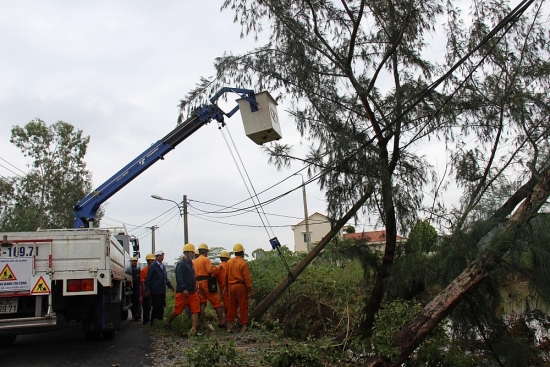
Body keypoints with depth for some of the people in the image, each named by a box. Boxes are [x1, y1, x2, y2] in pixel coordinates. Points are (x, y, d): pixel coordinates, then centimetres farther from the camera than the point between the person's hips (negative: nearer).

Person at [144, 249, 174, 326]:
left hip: (162, 291, 7)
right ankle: (153, 323, 5)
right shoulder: (153, 266, -6)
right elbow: (148, 278, -9)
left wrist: (170, 286, 18)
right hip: (155, 291, -7)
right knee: (156, 307, -4)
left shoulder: (163, 266, 17)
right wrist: (147, 289, -14)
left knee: (162, 307, 9)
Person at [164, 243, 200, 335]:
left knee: (195, 310, -1)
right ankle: (167, 324, 27)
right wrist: (184, 289, -29)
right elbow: (179, 277, -23)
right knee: (177, 310, 4)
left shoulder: (190, 263, 16)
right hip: (183, 292, -8)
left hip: (192, 292, 8)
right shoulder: (181, 264, -13)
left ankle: (194, 330, -2)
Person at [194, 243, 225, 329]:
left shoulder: (194, 261, 13)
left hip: (198, 283, 6)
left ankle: (202, 323, 8)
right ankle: (221, 322, -1)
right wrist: (217, 269, -2)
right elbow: (210, 270, -17)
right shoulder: (206, 259, -6)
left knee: (202, 303, 9)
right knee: (216, 302, 0)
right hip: (207, 282, -6)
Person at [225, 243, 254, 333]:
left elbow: (226, 276, 11)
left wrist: (227, 286, 22)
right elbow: (247, 278, -11)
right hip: (240, 286, -5)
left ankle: (229, 326, 11)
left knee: (231, 307, 12)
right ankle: (244, 326, 4)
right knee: (243, 306, 3)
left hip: (231, 286, 5)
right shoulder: (243, 263, -10)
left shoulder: (229, 262, 6)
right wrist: (250, 291, -7)